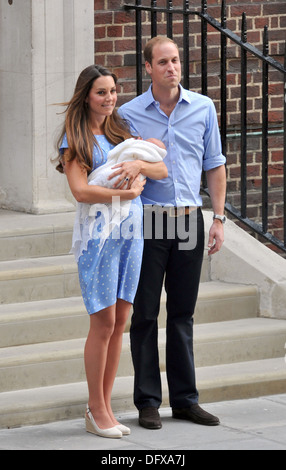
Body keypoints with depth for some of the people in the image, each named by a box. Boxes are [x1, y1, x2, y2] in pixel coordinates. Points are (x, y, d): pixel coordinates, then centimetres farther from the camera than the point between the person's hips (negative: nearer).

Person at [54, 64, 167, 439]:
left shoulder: (122, 131, 14)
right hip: (98, 234, -6)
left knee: (119, 323, 6)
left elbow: (162, 170, 8)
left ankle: (104, 407, 13)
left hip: (132, 232, 6)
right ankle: (96, 409, 5)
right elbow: (81, 191, -15)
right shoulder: (75, 140, -4)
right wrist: (128, 193, -15)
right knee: (103, 323, -5)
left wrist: (139, 164, -12)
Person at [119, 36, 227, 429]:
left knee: (183, 313, 9)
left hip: (189, 220, 2)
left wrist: (219, 219, 5)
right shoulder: (129, 114, -1)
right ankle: (147, 402, 8)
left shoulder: (203, 109, 5)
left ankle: (185, 398, 15)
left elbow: (215, 165, 10)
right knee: (145, 314, 1)